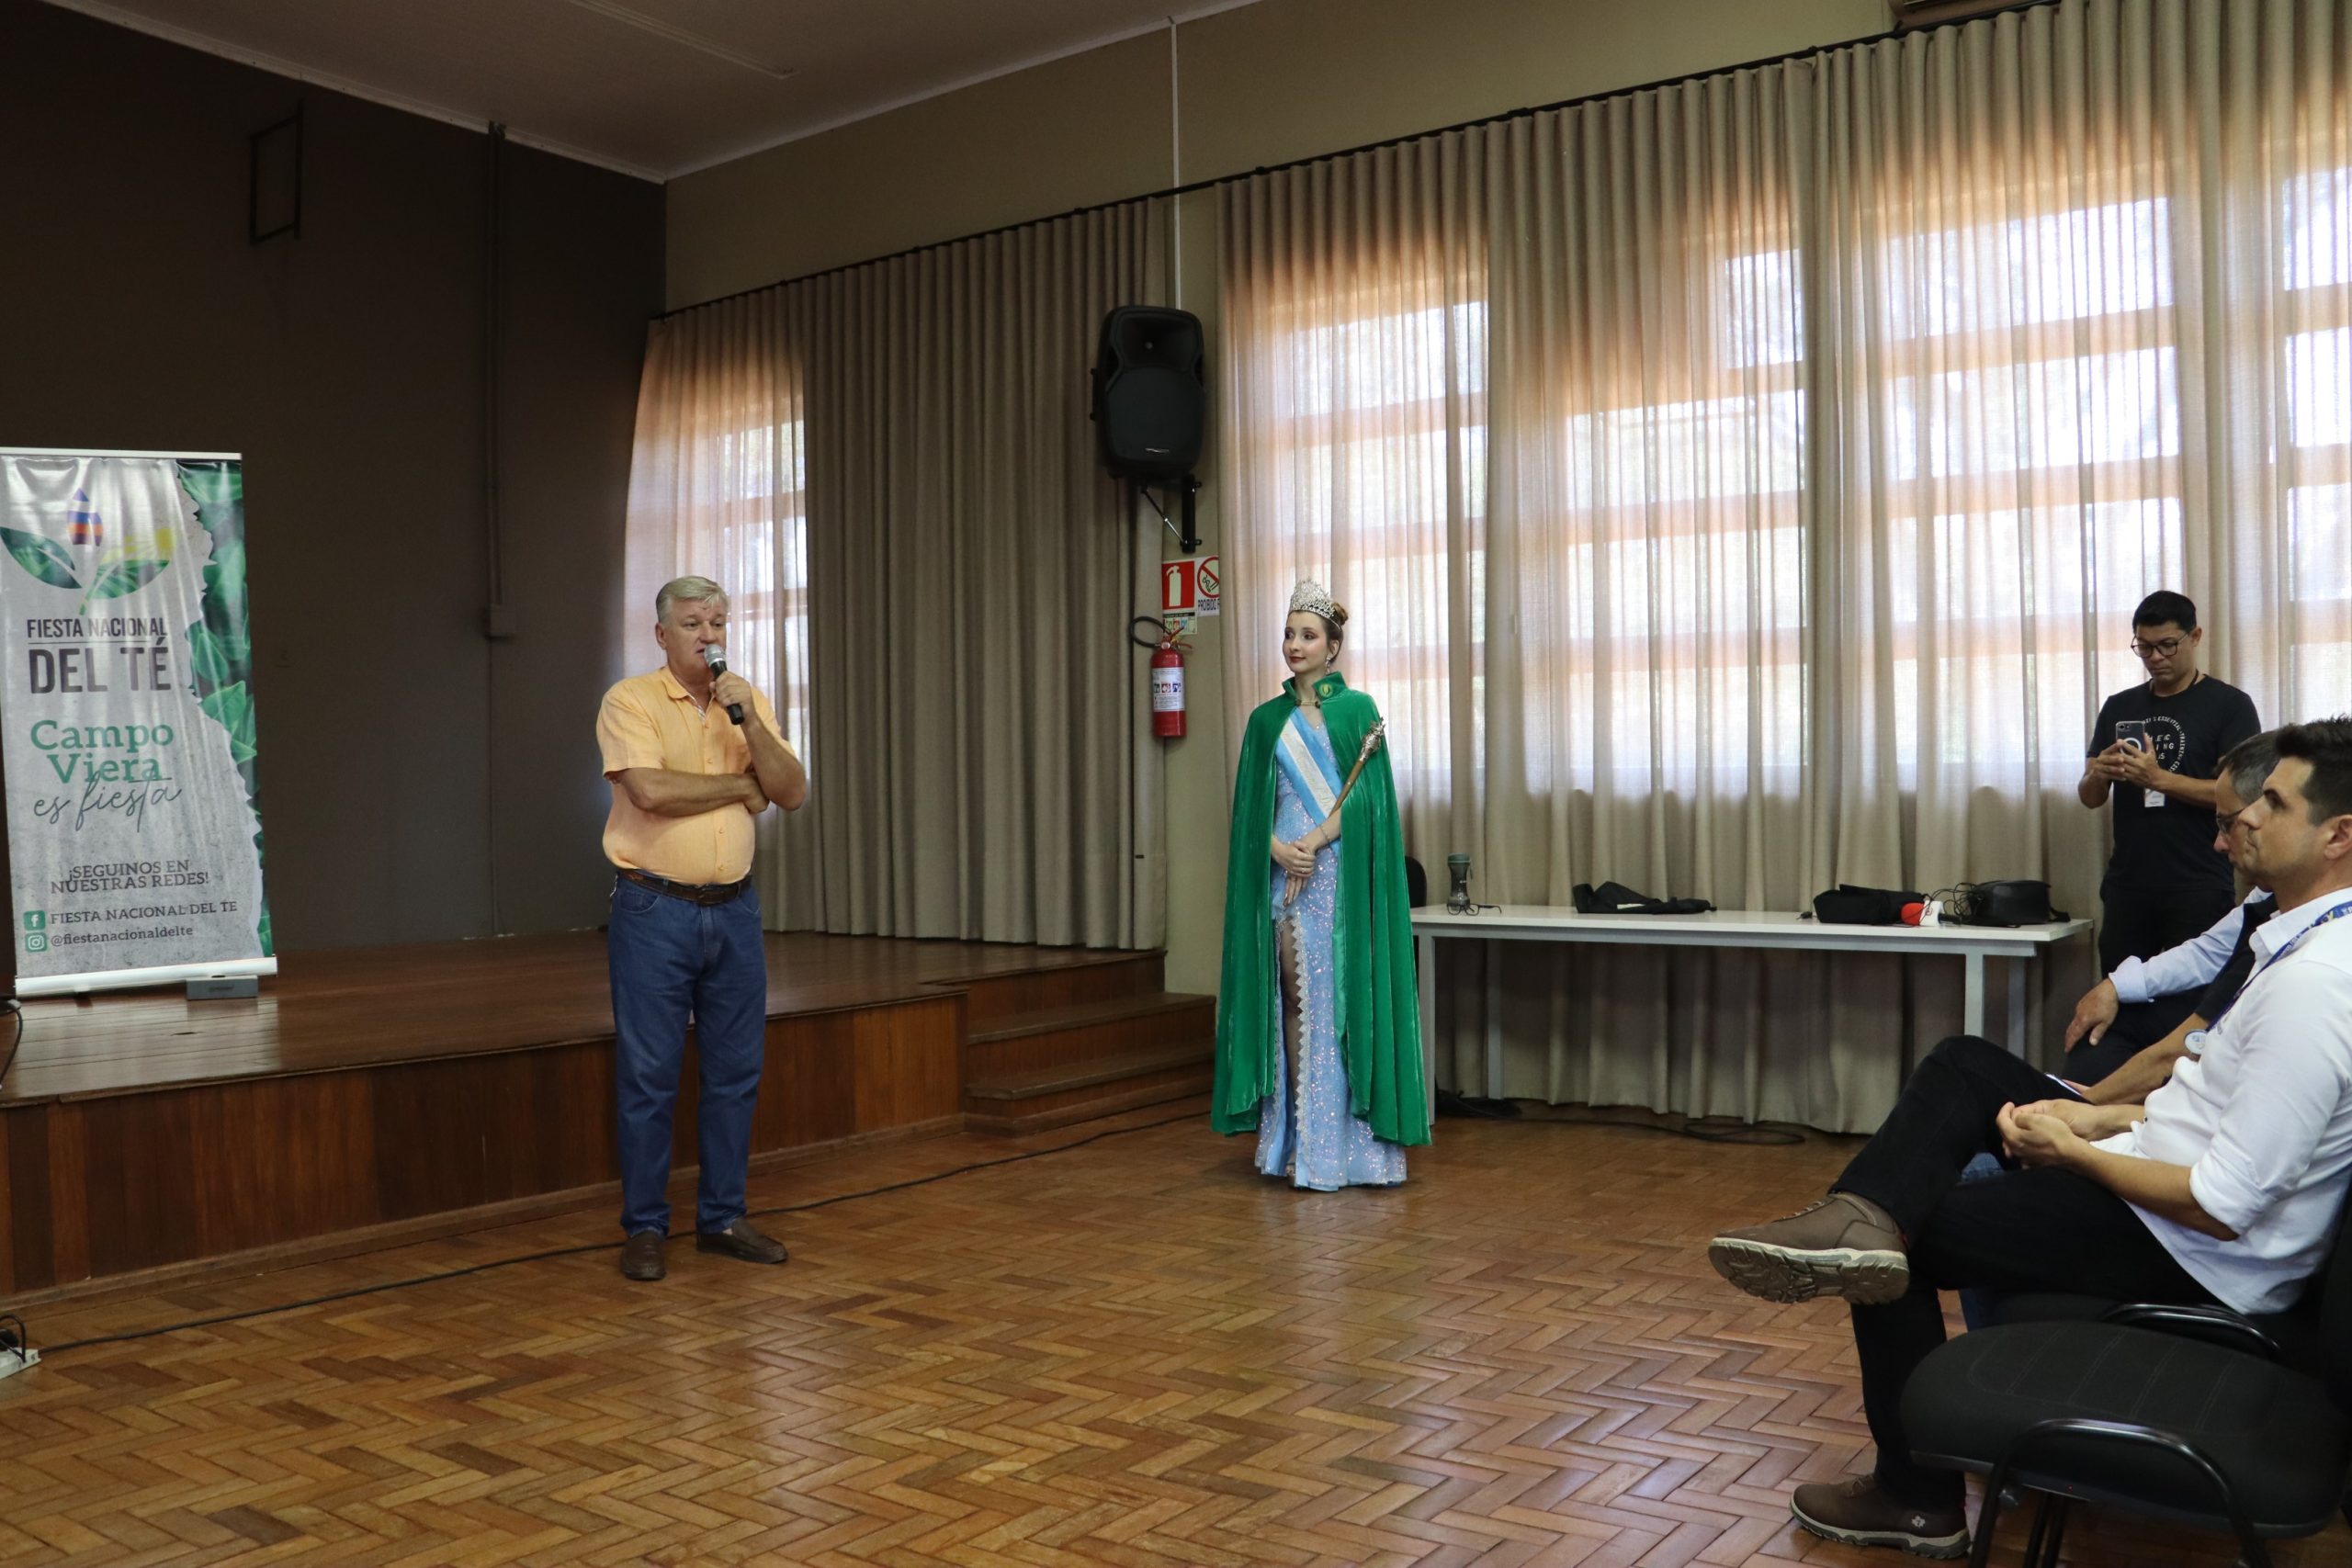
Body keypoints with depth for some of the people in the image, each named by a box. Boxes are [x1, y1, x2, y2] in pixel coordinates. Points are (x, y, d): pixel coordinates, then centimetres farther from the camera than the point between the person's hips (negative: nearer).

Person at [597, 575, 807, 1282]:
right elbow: (651, 789, -23)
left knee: (736, 1072, 9)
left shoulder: (748, 702, 10)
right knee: (648, 1076, 0)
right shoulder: (629, 701, -6)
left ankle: (722, 1217, 20)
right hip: (654, 911, -5)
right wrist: (744, 786, -8)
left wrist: (748, 720, -13)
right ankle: (644, 1228, 12)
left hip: (734, 909, 5)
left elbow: (792, 793, 0)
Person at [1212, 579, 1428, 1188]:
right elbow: (1251, 802, 7)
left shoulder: (1357, 709, 5)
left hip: (1342, 873, -2)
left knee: (1344, 995, -4)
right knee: (1294, 998, 2)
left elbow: (1366, 794, -4)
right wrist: (1277, 847, -11)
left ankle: (1344, 1140, 1)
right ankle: (1298, 1137, 6)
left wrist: (1315, 842, -15)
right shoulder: (1267, 719, 12)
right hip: (1282, 871, 3)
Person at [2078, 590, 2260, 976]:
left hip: (2198, 888, -4)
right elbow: (2090, 798, 12)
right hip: (2126, 885, 4)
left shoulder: (2229, 705, -1)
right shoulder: (2118, 708, 12)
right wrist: (2098, 774, -11)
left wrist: (2157, 778, -22)